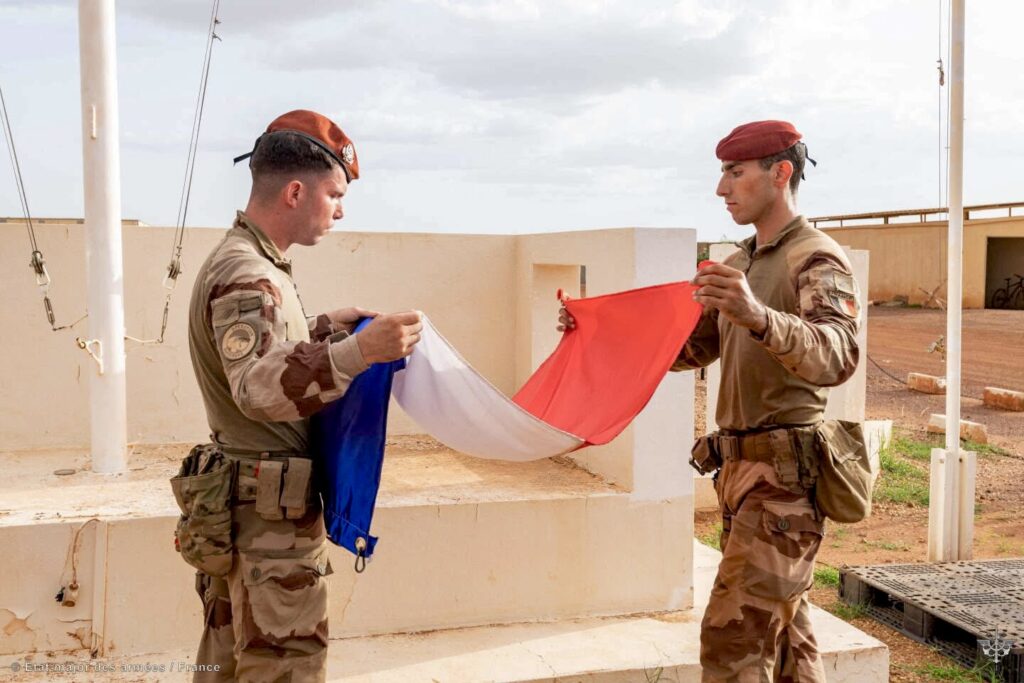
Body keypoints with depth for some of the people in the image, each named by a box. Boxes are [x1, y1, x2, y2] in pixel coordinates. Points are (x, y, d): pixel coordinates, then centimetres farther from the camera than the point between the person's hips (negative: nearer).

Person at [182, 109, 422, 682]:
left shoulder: (249, 263, 12)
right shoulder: (245, 275, -19)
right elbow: (258, 388, -34)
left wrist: (324, 328, 15)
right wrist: (358, 351, -46)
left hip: (244, 508, 10)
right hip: (273, 512, -10)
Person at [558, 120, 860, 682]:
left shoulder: (817, 260, -12)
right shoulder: (740, 265, 16)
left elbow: (837, 355, -29)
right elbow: (687, 347, 17)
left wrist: (759, 317, -48)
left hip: (785, 473, -9)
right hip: (741, 467, 9)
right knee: (783, 633, 18)